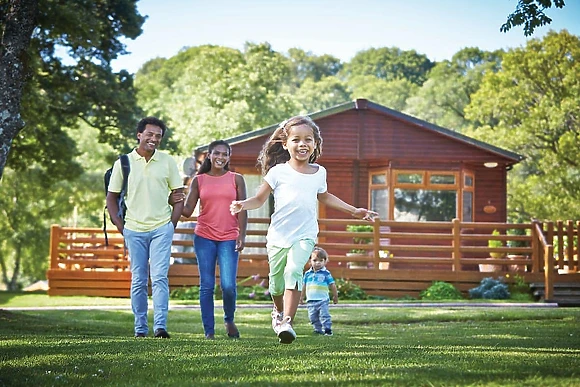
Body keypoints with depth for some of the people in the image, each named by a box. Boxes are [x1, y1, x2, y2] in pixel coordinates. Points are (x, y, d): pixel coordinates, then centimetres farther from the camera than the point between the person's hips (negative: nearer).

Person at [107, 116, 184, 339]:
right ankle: (140, 328, 12)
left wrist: (172, 224, 0)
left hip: (161, 228, -1)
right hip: (134, 230, 1)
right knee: (138, 281, 5)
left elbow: (178, 195, 10)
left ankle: (160, 326, -12)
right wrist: (120, 227, 1)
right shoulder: (123, 163, 3)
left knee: (159, 277, -10)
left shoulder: (167, 162, 5)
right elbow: (111, 197, 9)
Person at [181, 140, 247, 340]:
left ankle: (229, 320, 17)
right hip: (204, 237, 1)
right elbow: (188, 210, 5)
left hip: (229, 239, -1)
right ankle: (209, 331, 6)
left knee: (228, 285, -10)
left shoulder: (236, 179, 8)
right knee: (206, 286, 0)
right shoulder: (199, 180, 8)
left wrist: (242, 235, -4)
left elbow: (242, 209, 5)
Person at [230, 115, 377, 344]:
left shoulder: (319, 173, 8)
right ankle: (279, 312, 43)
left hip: (305, 235, 0)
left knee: (294, 270, -24)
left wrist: (354, 211, 30)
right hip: (278, 235, 0)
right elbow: (260, 199, 3)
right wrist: (242, 205, -18)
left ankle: (287, 322, -27)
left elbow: (324, 196, 28)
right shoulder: (278, 172, -2)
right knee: (276, 280, 10)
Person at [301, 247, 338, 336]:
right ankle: (318, 330, 15)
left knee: (324, 315, -9)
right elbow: (304, 286, 19)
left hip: (323, 300, -4)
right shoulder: (307, 274, 8)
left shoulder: (326, 273, -1)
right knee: (313, 317, 6)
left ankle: (327, 329, -3)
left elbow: (332, 285, 6)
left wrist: (335, 296, 10)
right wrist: (302, 297, 23)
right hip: (311, 301, 4)